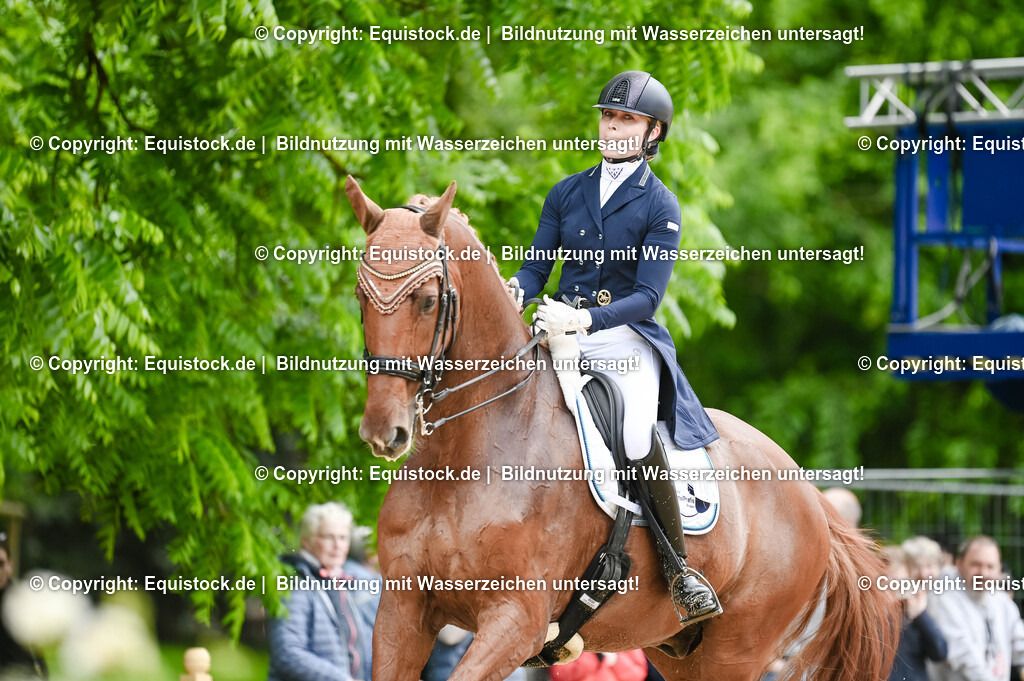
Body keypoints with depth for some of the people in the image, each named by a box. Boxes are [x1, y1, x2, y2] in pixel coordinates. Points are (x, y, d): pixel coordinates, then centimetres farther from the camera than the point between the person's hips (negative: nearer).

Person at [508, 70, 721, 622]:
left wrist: (584, 319, -25)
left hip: (627, 337, -4)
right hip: (562, 329, 4)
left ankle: (678, 569, -12)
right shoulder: (567, 193, 13)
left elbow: (648, 296, -9)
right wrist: (516, 288, -14)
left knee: (640, 443, -28)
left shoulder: (659, 206, 0)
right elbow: (538, 265, 11)